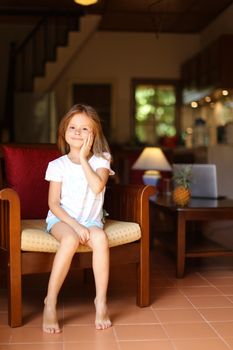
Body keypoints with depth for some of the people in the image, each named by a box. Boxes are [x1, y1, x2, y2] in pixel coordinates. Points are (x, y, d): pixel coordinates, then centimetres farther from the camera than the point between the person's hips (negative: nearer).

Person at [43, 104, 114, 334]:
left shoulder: (100, 161, 1)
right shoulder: (57, 165, 0)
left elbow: (97, 187, -20)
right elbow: (53, 204, -5)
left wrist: (83, 159, -15)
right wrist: (75, 225, -18)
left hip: (91, 220, 1)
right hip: (62, 219, -1)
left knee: (100, 238, -34)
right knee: (70, 239, -36)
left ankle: (101, 301, -22)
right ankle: (50, 303, -26)